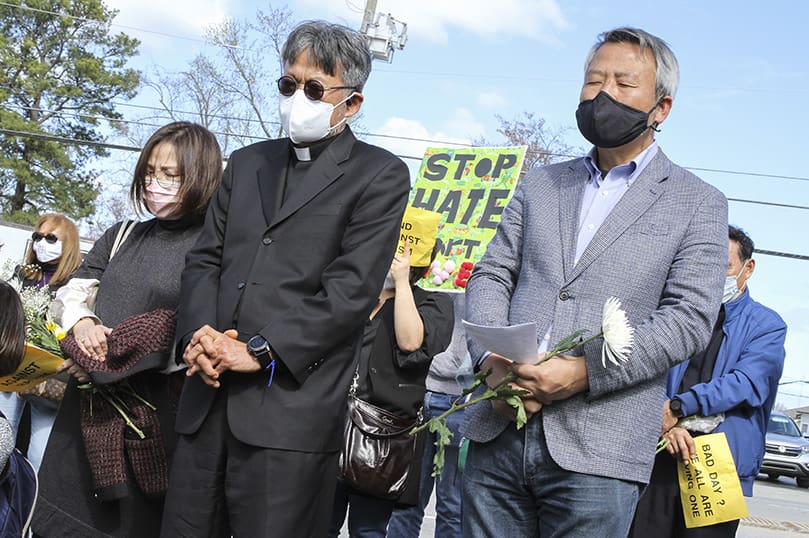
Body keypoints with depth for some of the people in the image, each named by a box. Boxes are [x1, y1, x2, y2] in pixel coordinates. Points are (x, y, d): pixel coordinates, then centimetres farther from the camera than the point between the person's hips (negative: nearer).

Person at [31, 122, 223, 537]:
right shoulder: (123, 236, 13)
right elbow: (70, 294, 16)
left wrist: (116, 355, -17)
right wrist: (82, 324, -8)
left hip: (157, 411, -6)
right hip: (90, 407, 6)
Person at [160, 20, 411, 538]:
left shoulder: (379, 175, 2)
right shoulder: (247, 163, 20)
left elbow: (352, 289, -8)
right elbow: (205, 259, 16)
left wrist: (258, 351, -14)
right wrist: (200, 332, -4)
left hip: (292, 403, -5)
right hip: (209, 395, 5)